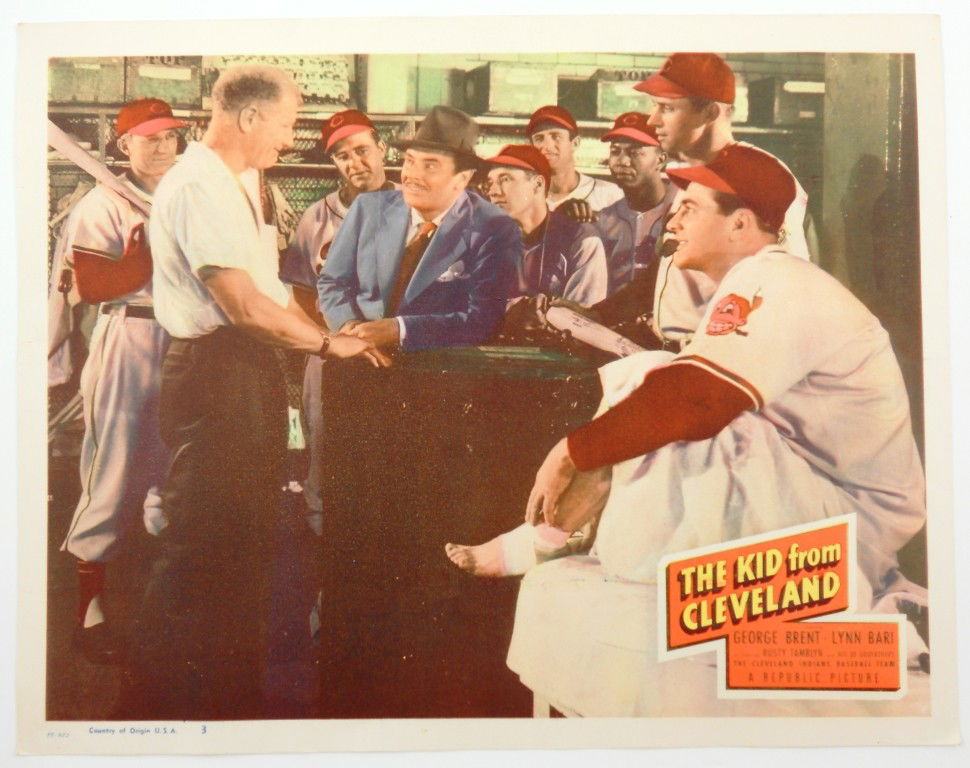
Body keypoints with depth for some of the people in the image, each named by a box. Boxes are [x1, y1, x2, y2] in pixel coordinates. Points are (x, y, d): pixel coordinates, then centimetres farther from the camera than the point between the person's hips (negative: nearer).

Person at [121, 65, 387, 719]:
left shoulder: (242, 185, 15)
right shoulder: (196, 186, -16)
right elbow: (241, 303, -22)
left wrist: (327, 334, 7)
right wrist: (326, 342, -12)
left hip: (253, 368, 10)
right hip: (213, 371, -10)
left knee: (249, 539, 17)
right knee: (201, 544, -3)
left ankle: (235, 692, 31)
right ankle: (159, 702, 12)